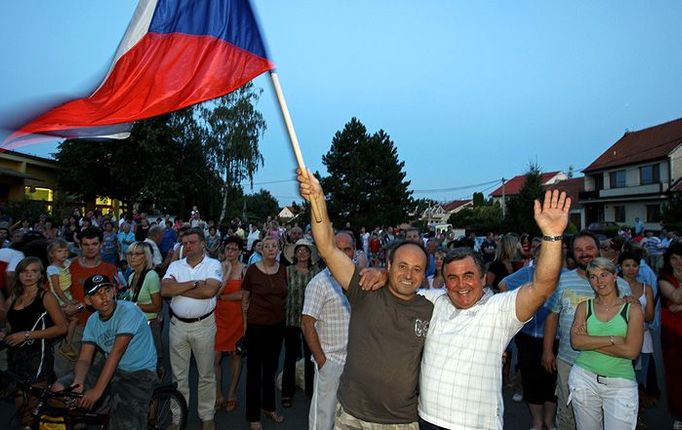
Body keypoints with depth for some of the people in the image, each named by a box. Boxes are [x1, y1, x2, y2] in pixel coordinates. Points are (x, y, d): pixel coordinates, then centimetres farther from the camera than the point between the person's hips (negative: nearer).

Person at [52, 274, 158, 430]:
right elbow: (84, 359, 0)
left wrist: (97, 390, -26)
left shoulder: (128, 311, -20)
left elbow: (117, 351, -25)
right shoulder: (92, 321, 2)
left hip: (139, 373, -6)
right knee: (59, 389, -2)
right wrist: (78, 382, -22)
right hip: (111, 368, 7)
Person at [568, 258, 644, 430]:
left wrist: (590, 341, -12)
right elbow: (576, 341, -11)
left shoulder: (632, 309, -1)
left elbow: (632, 351, -13)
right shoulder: (584, 307, 3)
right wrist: (613, 340, -16)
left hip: (620, 383, -2)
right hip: (584, 378, 2)